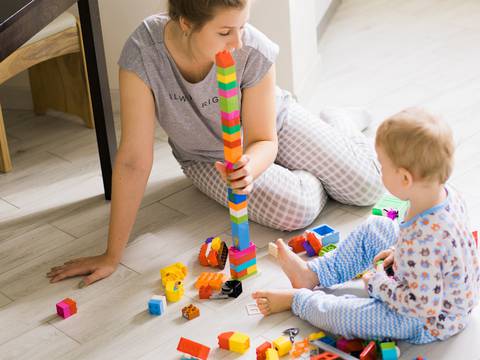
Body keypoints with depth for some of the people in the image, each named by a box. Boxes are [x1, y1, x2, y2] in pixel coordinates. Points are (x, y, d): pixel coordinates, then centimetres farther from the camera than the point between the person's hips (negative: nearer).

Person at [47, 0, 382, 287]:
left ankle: (338, 123, 32)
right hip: (206, 156, 0)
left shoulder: (256, 51, -35)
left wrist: (249, 168, -47)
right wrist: (112, 255, -31)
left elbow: (263, 140, -22)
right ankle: (313, 179, 17)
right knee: (296, 211, -22)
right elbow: (134, 159, -33)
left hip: (272, 123, 1)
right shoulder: (142, 52, -36)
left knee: (367, 187, -3)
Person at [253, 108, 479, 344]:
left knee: (340, 314, -9)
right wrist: (400, 253, 3)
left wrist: (378, 284, -19)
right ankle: (313, 274, 24)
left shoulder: (423, 240, -41)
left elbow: (423, 304, -32)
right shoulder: (446, 194, -14)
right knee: (375, 227, 13)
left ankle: (297, 299, 23)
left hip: (429, 323, -9)